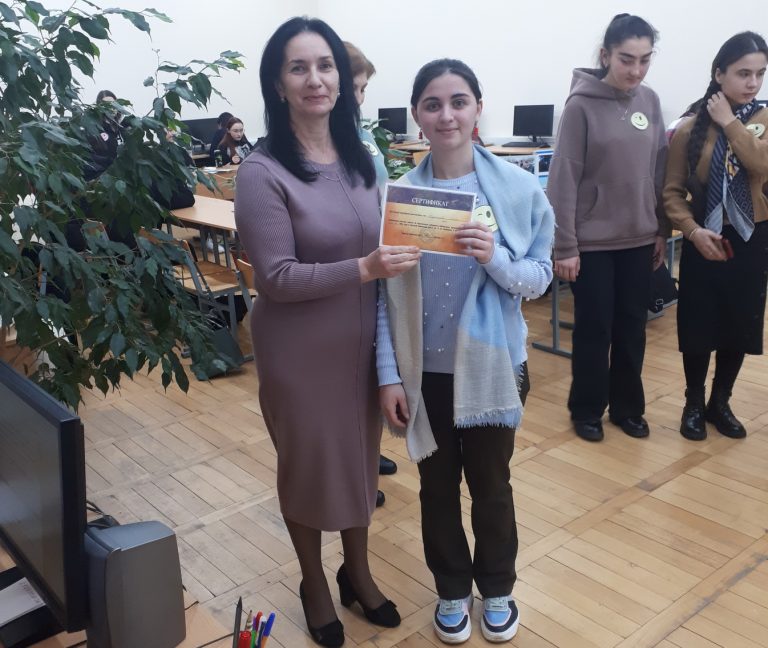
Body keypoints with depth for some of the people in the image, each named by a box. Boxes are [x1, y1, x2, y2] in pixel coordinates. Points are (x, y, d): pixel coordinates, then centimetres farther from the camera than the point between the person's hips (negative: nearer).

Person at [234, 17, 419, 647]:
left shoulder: (360, 157, 1)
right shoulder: (263, 171, -16)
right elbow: (276, 277, -20)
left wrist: (397, 256, -5)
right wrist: (363, 269, -27)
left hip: (363, 340, 5)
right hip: (300, 350, -5)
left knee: (361, 458, 19)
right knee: (309, 464, 14)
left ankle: (357, 572, 43)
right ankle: (314, 584, 39)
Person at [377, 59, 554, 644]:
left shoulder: (518, 188, -8)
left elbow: (540, 277, -4)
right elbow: (385, 293, -4)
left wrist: (495, 258, -24)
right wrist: (388, 375, -7)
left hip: (491, 366, -1)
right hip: (424, 370, 1)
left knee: (491, 484, 16)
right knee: (437, 486, 17)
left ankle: (497, 590, 42)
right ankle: (452, 590, 41)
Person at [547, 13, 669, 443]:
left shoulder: (650, 101, 4)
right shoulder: (581, 105, -11)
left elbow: (659, 172, 10)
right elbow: (564, 179, -12)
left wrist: (662, 231, 10)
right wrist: (565, 245, -14)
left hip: (639, 239, 5)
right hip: (593, 241, -5)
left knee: (632, 327, 12)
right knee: (594, 329, 5)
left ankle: (627, 406, 29)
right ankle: (587, 410, 23)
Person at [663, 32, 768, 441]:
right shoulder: (690, 130, -5)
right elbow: (672, 191, -4)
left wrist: (731, 122, -15)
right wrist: (694, 230, -18)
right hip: (705, 240, -2)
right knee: (698, 326, 4)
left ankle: (720, 403, 29)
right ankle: (694, 404, 24)